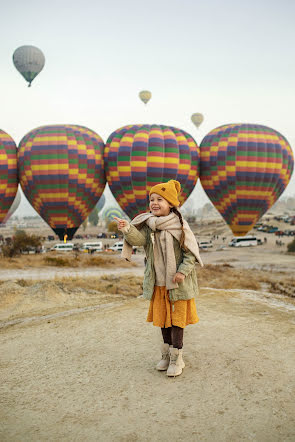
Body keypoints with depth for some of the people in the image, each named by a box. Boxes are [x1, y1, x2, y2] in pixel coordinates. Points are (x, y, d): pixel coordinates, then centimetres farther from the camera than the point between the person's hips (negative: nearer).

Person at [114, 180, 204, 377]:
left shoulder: (179, 225, -11)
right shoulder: (148, 224, 0)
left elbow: (191, 251, -9)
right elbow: (139, 239, -18)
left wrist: (183, 271, -19)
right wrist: (127, 229, -37)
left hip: (177, 282, -4)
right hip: (158, 282, 4)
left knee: (177, 319, 3)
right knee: (162, 318, 15)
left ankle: (176, 358, 14)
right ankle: (167, 355, 30)